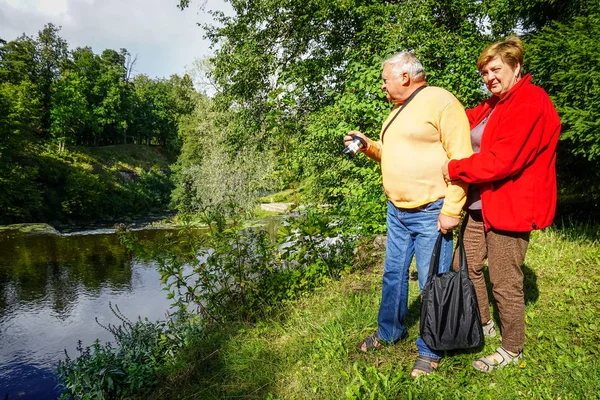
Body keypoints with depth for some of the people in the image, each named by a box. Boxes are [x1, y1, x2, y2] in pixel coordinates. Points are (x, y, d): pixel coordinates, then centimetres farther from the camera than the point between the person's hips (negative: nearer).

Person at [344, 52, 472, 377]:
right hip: (397, 211, 9)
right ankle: (389, 331, 35)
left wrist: (451, 210, -20)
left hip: (431, 213, -8)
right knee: (393, 273, 17)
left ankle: (429, 350, 20)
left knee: (432, 283, 2)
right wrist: (369, 146, 9)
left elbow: (461, 159, -17)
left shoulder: (440, 102, -12)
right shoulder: (397, 111, 16)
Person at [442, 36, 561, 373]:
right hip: (479, 205, 9)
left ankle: (513, 350, 24)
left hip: (510, 208, -9)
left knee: (506, 283, 3)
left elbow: (502, 161, -23)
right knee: (466, 266, 16)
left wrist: (453, 169, -16)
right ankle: (484, 324, 38)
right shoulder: (492, 105, 16)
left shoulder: (531, 104, -15)